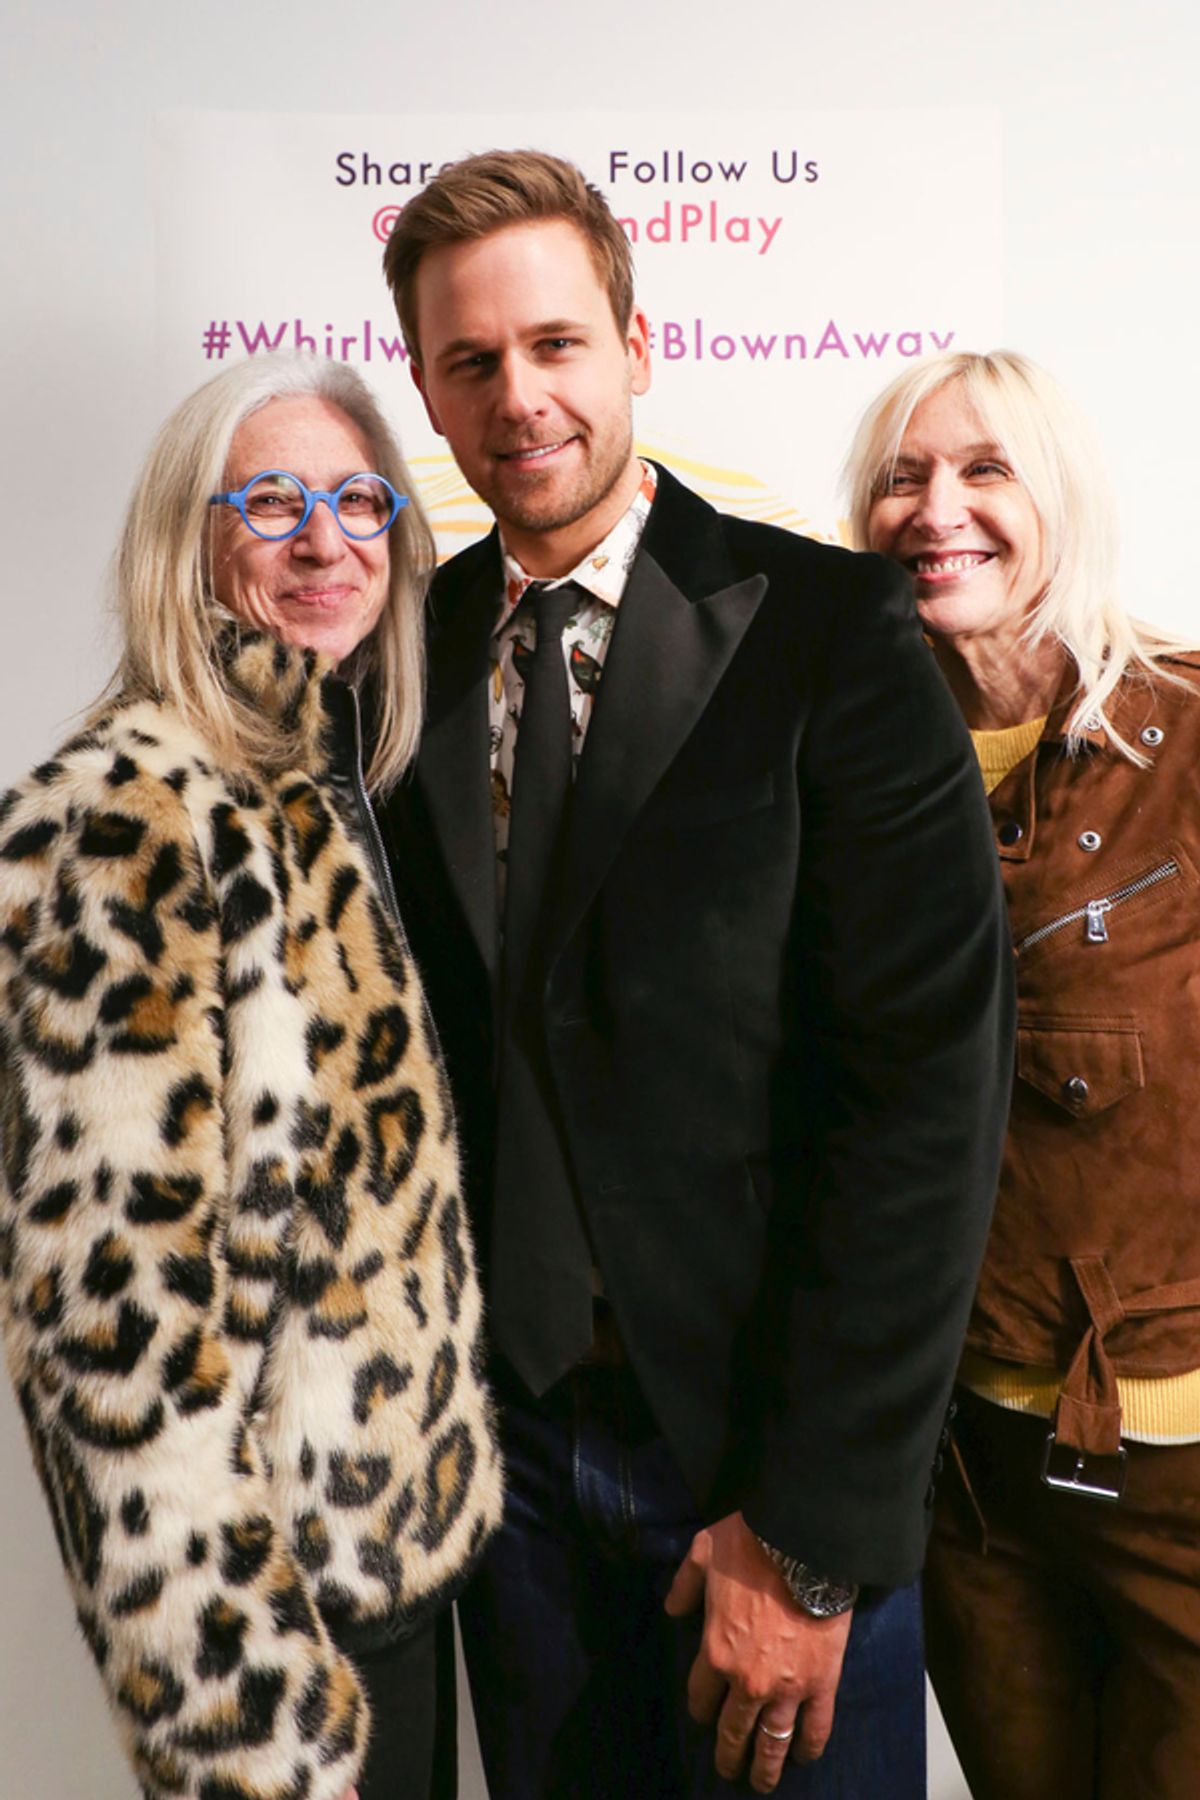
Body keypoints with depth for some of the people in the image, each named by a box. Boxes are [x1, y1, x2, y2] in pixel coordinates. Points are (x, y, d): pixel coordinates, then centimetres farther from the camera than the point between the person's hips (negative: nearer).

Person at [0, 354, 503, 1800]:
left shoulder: (335, 783, 5)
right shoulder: (129, 817, -20)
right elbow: (123, 1297, -22)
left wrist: (439, 1469, 13)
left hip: (404, 1514, 8)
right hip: (278, 1568, -7)